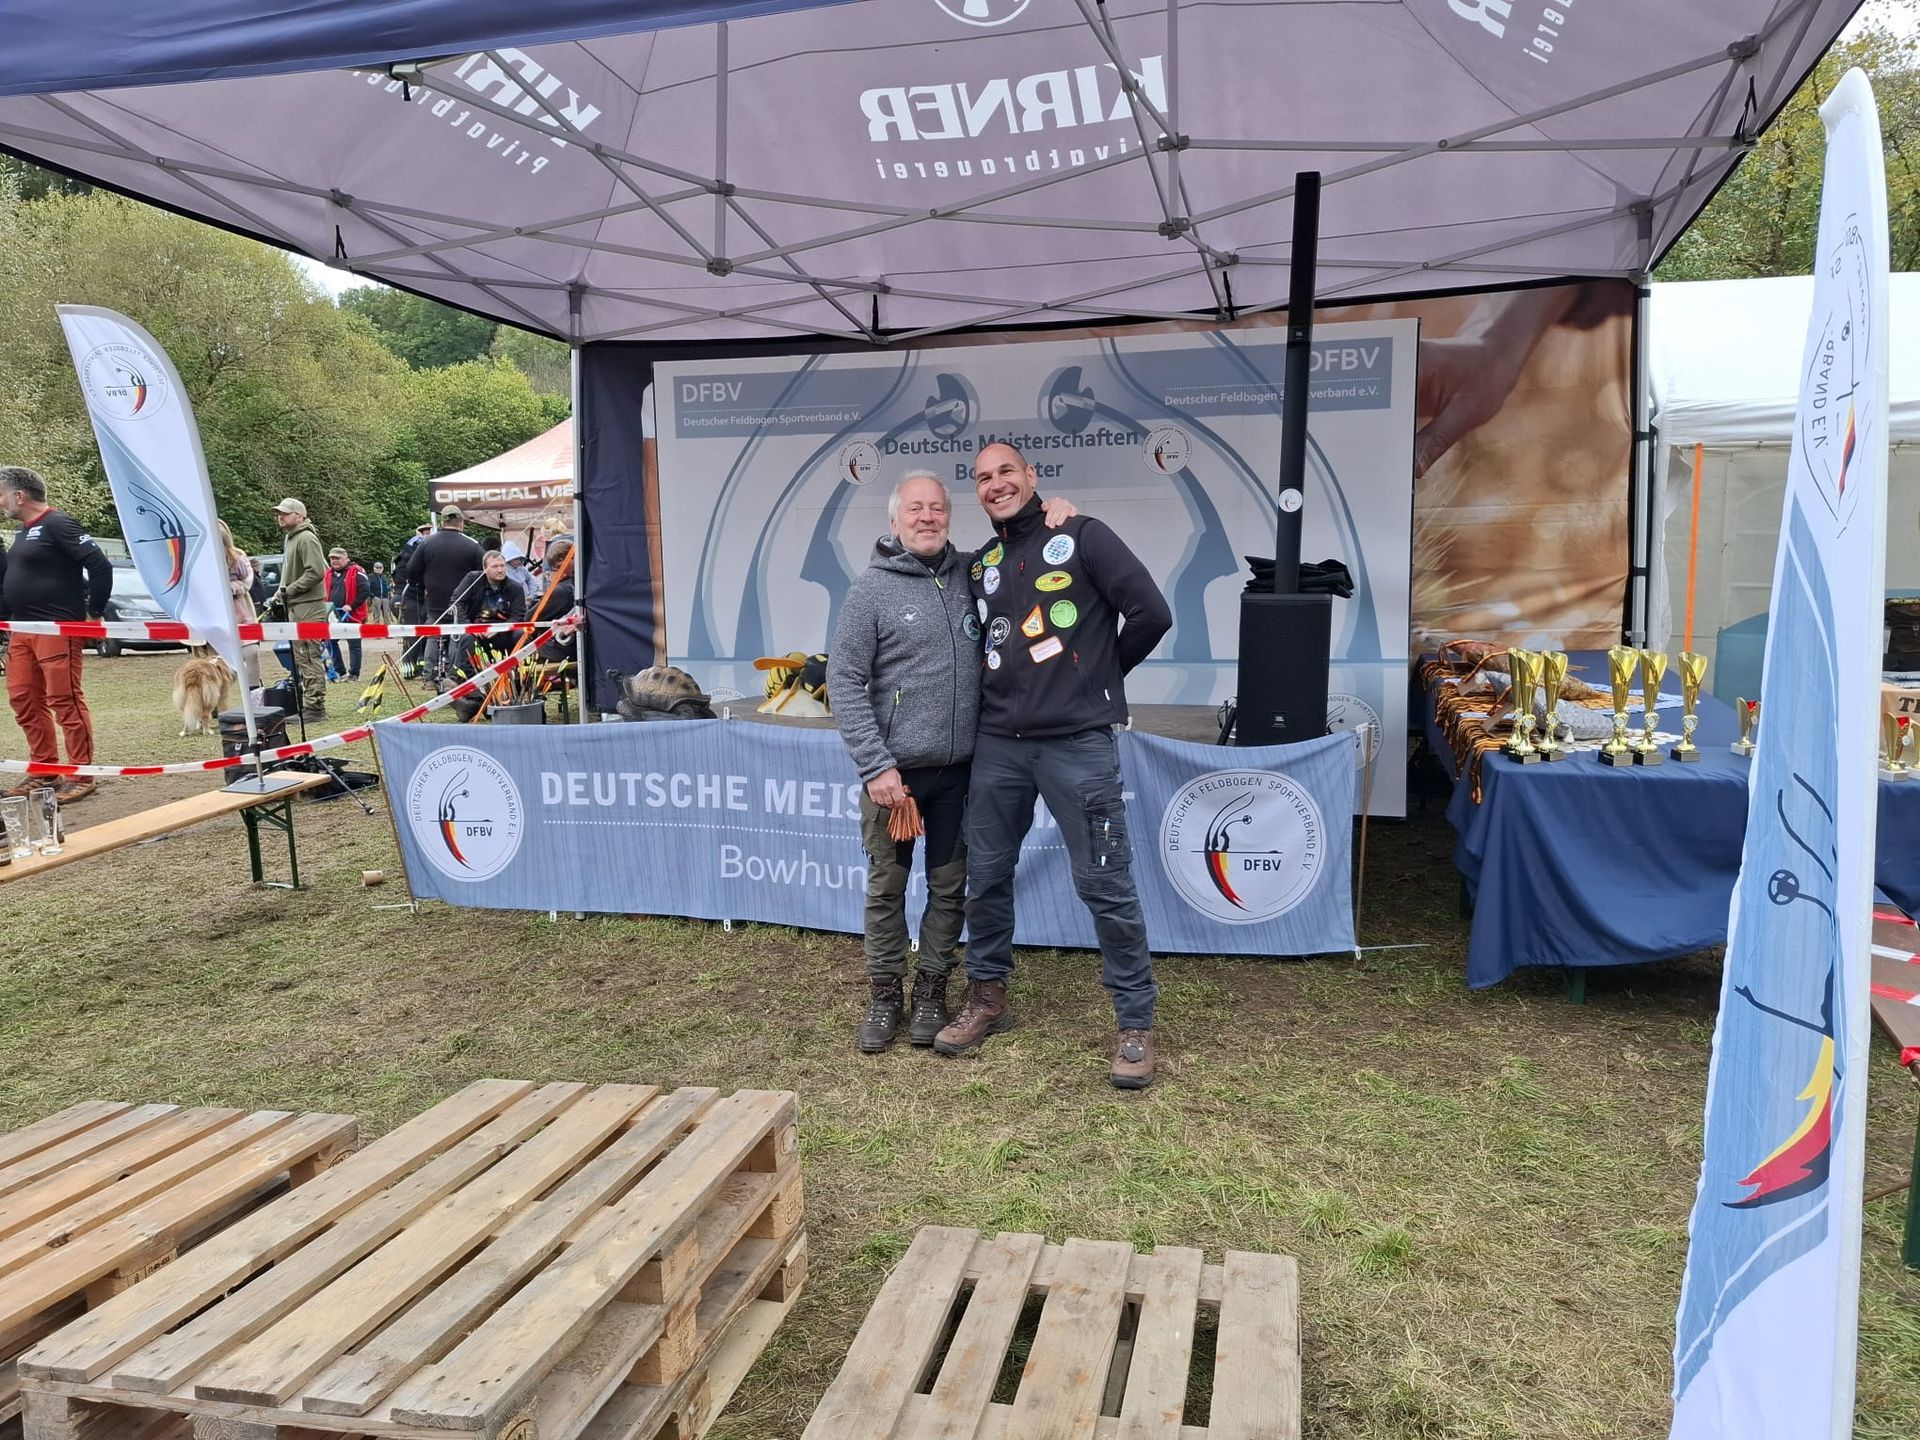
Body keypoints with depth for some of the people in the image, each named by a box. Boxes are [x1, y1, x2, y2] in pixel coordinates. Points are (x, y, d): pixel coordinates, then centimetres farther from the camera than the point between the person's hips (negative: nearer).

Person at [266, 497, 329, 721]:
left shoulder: (306, 538, -12)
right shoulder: (290, 538, 20)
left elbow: (316, 572, -22)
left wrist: (288, 590, -18)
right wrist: (281, 593, 16)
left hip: (308, 607, -11)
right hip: (295, 607, 11)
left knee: (310, 657, -9)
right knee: (300, 658, 14)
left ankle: (315, 707, -7)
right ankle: (306, 704, 21)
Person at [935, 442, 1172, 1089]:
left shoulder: (1082, 537, -2)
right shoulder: (979, 566, 15)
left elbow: (1150, 613, -8)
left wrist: (1101, 672, 3)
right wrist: (1000, 693, 11)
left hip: (1078, 743, -5)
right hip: (997, 744, 6)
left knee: (1105, 884, -2)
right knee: (985, 876, 12)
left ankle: (1136, 1023, 10)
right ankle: (987, 997, 31)